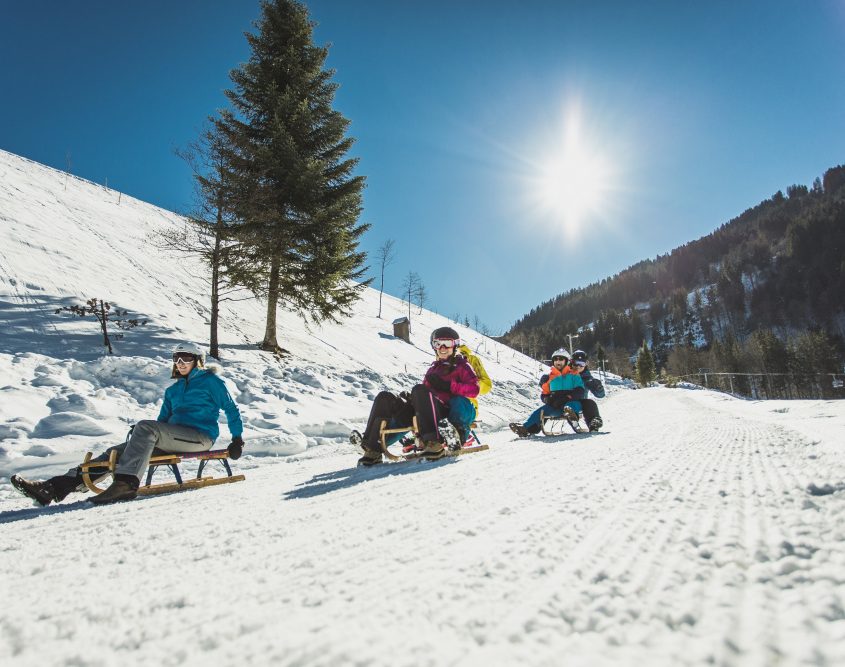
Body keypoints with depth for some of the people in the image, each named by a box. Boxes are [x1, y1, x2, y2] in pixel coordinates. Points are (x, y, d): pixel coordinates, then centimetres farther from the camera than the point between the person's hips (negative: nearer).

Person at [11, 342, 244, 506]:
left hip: (200, 436, -7)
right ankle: (54, 487, -17)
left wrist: (238, 439, -4)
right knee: (117, 451, -8)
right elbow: (163, 420, 25)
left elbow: (231, 409, 2)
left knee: (145, 427, -29)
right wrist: (144, 435, 6)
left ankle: (126, 483, -42)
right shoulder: (172, 390, 24)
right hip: (174, 437, 7)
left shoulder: (210, 380, 3)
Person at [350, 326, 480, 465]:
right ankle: (372, 449, -19)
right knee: (384, 398, -8)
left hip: (445, 411, -6)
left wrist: (448, 386, -13)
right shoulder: (433, 368, 31)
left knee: (419, 390, -34)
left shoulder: (461, 365, 13)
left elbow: (473, 389, -3)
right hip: (419, 412, 7)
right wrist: (409, 397, 1)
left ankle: (434, 443, -39)